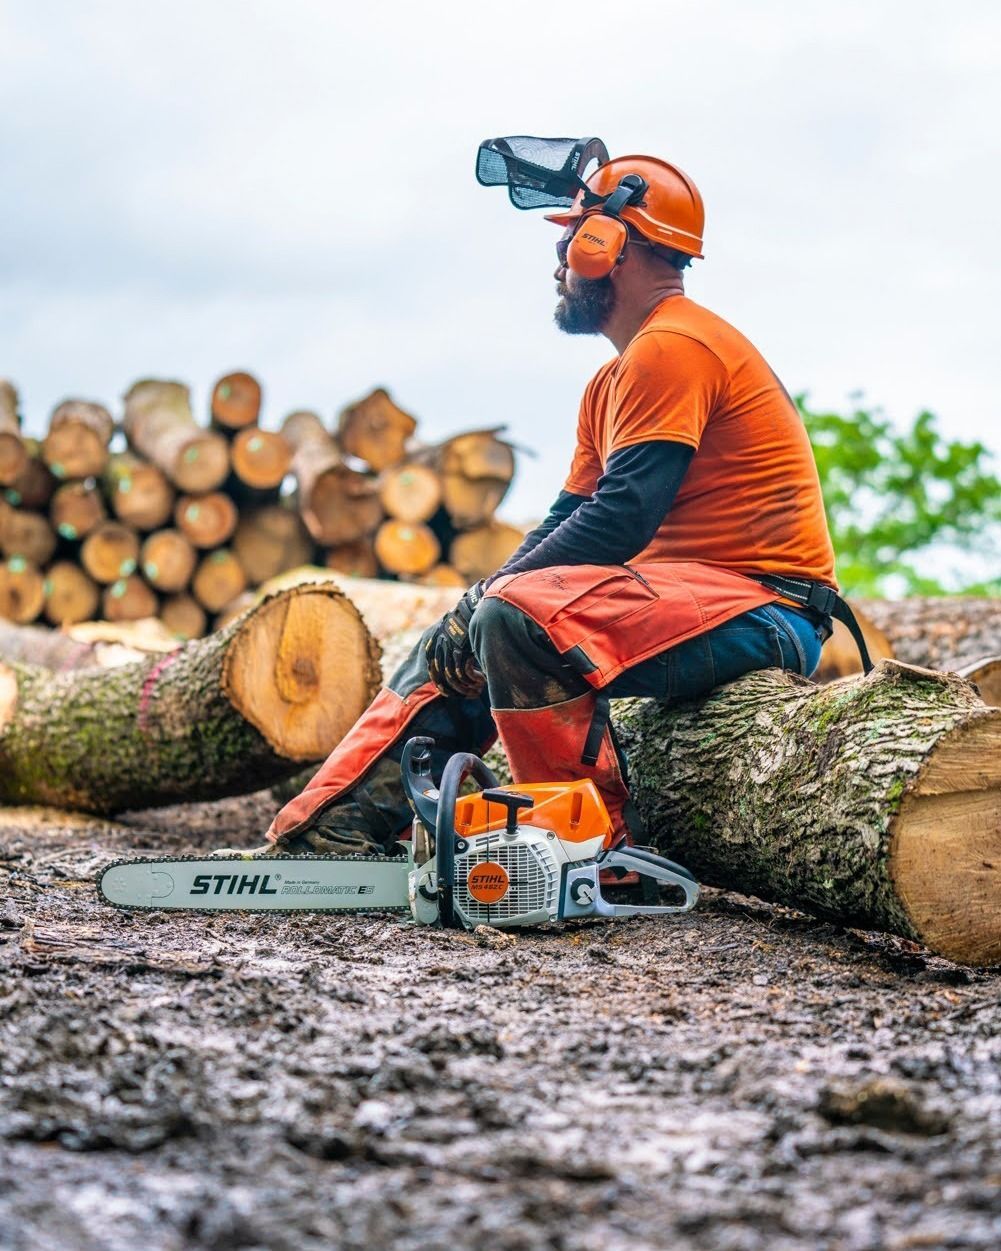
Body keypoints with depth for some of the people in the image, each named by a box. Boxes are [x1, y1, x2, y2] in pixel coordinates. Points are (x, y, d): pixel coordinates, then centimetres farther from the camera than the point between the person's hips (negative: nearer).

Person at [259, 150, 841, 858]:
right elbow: (568, 520, 16)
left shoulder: (670, 349, -14)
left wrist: (488, 595, -15)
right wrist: (478, 605, 1)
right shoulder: (615, 380, 19)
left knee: (517, 619, -29)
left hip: (763, 609, -11)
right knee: (458, 642, 11)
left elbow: (620, 521, -22)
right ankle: (329, 830, 5)